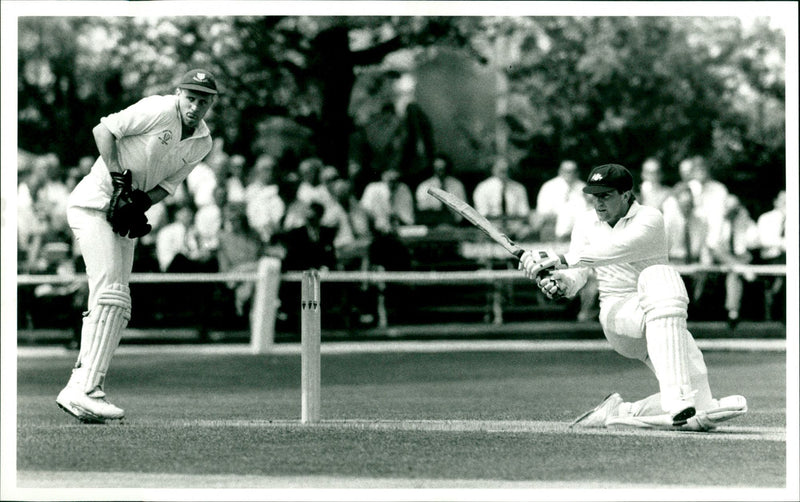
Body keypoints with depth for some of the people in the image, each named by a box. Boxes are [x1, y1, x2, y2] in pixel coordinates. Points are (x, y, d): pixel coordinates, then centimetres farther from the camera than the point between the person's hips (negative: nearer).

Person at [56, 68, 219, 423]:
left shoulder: (202, 143, 7)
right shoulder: (159, 110, -15)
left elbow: (167, 184, 6)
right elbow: (103, 130, -14)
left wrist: (139, 204, -13)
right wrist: (119, 179, -20)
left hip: (125, 219, 9)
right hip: (93, 204, -8)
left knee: (115, 306, 7)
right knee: (110, 295, -19)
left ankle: (78, 389, 11)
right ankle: (87, 390, -24)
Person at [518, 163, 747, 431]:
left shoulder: (649, 219, -2)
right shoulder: (587, 224, 12)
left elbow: (617, 250, -22)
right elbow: (574, 279, 2)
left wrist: (562, 260, -31)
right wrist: (557, 282, -22)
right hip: (616, 313, -1)